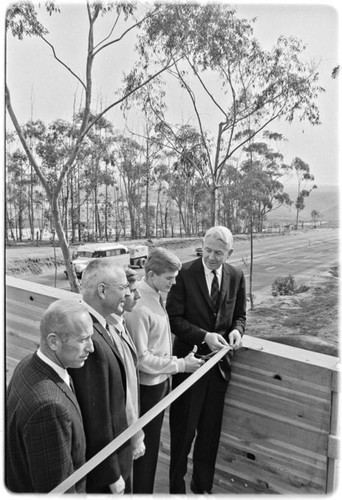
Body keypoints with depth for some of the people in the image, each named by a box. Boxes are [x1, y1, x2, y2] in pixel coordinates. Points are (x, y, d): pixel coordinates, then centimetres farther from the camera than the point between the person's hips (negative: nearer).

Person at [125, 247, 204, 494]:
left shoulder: (156, 297, -1)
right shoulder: (140, 307, -28)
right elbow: (142, 358, -25)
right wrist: (180, 365, -19)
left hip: (160, 381, 8)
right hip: (148, 387, -8)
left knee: (152, 442, 25)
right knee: (146, 445, 11)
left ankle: (146, 488, 44)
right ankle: (141, 491, 33)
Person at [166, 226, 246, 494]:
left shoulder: (236, 276, -1)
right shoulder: (185, 273, -14)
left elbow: (240, 315, 9)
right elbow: (174, 318, -13)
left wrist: (237, 330, -12)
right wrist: (204, 336, -23)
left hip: (219, 362, 4)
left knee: (210, 430, 19)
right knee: (183, 428, 12)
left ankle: (203, 486, 41)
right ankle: (177, 486, 36)